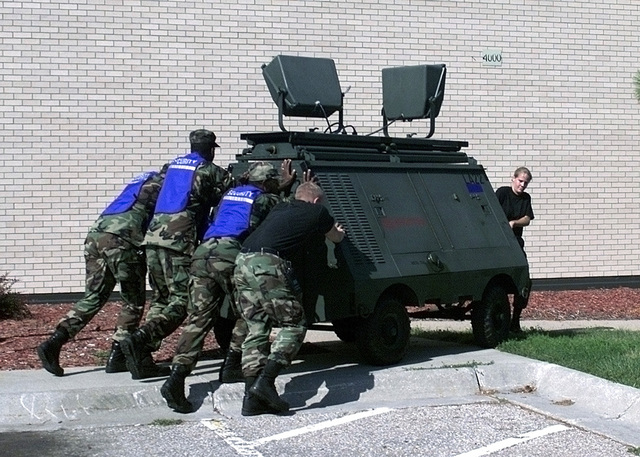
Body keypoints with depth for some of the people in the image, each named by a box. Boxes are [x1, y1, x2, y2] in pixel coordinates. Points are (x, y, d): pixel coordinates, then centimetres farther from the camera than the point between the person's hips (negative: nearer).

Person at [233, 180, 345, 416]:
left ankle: (252, 398, 5)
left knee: (256, 328, 11)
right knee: (294, 324, 4)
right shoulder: (318, 212, 16)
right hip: (269, 266, -7)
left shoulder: (280, 209, 29)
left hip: (242, 263, 7)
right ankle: (266, 381, -11)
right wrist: (339, 231, 59)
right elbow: (336, 237, 36)